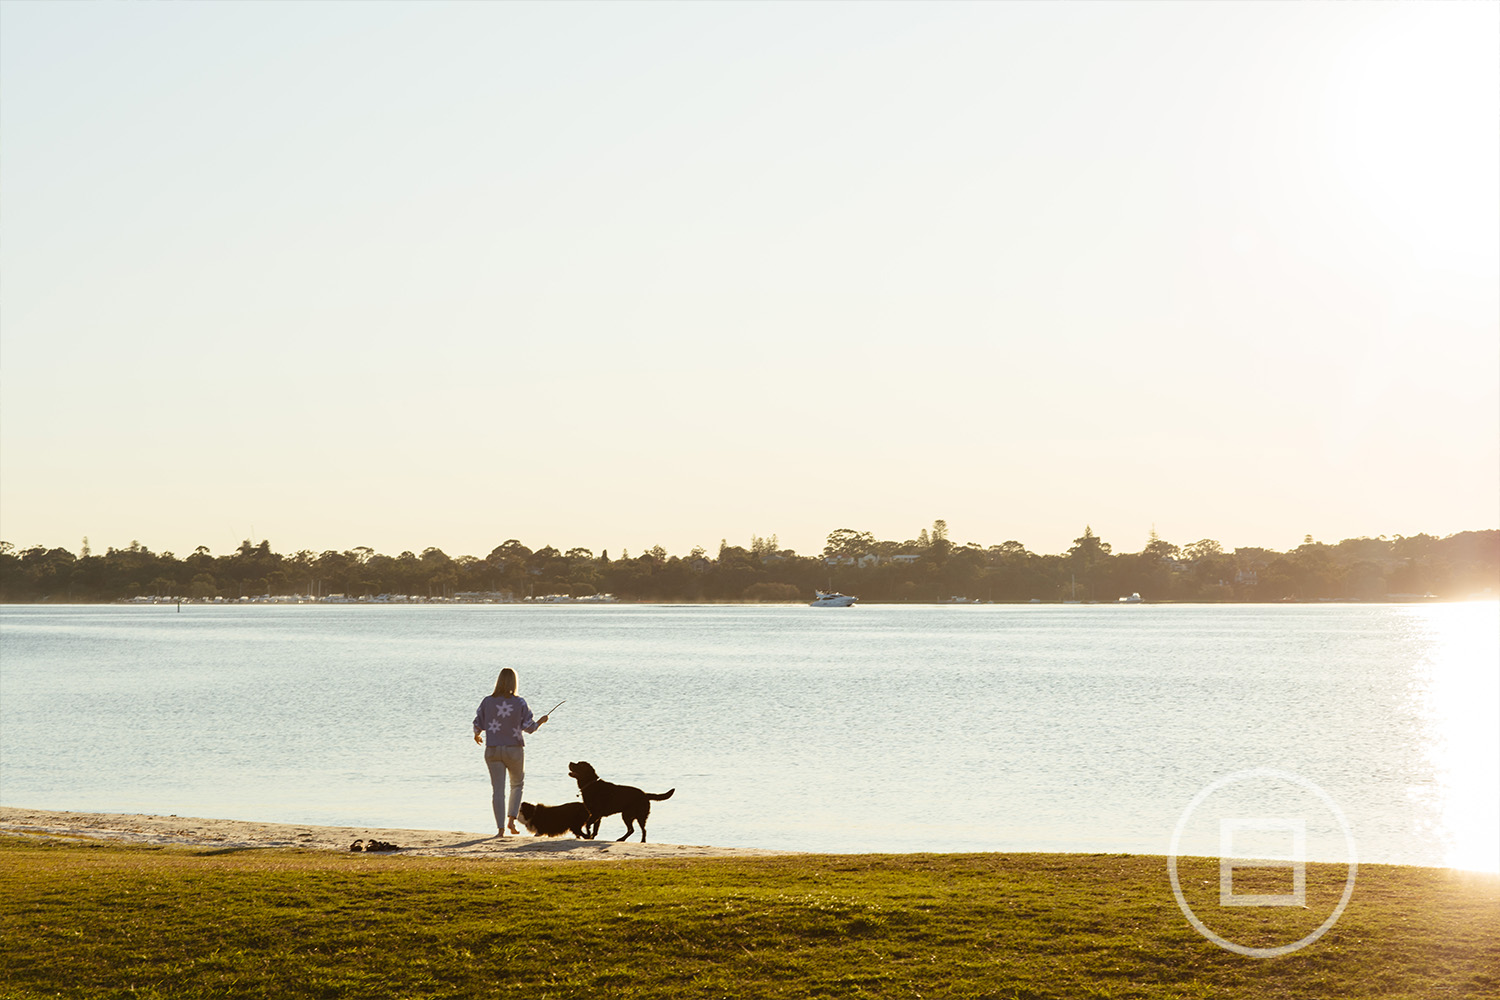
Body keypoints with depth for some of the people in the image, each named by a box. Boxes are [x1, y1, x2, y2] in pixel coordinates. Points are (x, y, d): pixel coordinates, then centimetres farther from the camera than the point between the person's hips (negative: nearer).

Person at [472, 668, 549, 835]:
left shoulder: (487, 702, -4)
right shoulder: (520, 703, -9)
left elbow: (478, 725, 1)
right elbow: (529, 727, -9)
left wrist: (477, 735, 24)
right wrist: (541, 721, 12)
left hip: (493, 750, 1)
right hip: (514, 750, -1)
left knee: (497, 790, 5)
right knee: (517, 784, 21)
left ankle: (500, 828, 0)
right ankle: (512, 819, 7)